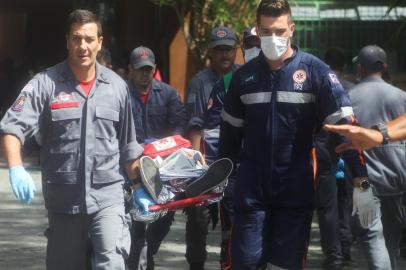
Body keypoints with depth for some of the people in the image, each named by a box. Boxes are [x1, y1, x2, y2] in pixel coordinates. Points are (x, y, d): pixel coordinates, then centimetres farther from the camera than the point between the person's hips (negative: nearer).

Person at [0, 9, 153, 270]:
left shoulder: (117, 86, 7)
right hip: (63, 198, 0)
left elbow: (128, 146, 16)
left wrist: (139, 187, 15)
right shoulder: (45, 84, -3)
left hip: (107, 196, 0)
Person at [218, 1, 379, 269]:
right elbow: (230, 131, 15)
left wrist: (361, 182, -16)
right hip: (251, 191, 2)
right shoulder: (244, 76, 4)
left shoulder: (314, 70, -6)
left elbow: (344, 124, -9)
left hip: (296, 192, -2)